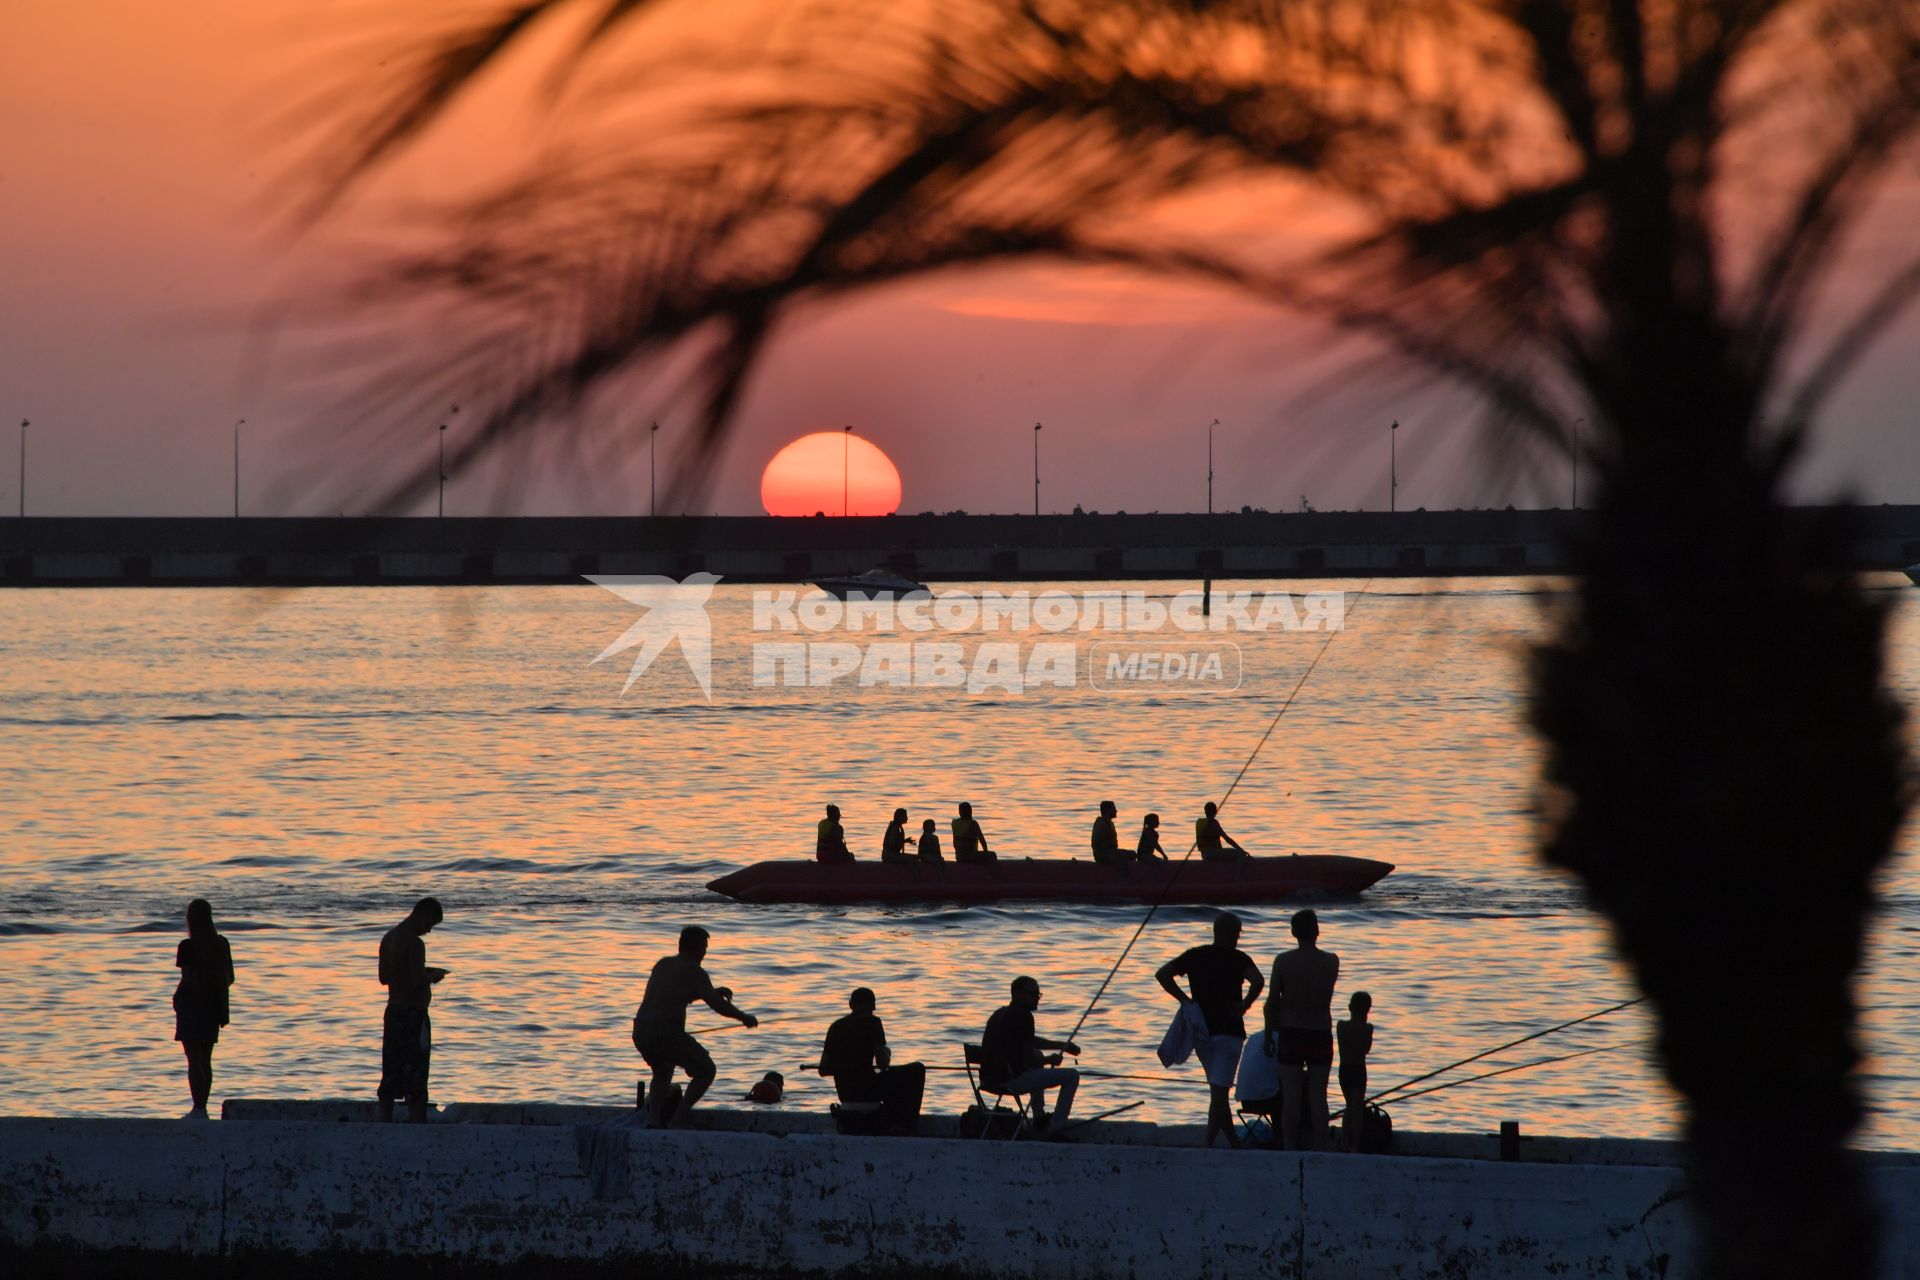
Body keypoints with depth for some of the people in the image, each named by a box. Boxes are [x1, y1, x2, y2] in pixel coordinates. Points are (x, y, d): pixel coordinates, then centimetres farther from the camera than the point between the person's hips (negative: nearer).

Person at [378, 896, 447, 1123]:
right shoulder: (414, 944, -17)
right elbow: (418, 981, -23)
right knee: (415, 1079, -5)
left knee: (390, 1076, 11)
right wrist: (433, 976, -2)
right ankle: (418, 1126, -5)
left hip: (393, 1011, 8)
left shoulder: (388, 939, 10)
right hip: (414, 1014, -8)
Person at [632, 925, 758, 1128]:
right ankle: (678, 1119, 0)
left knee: (662, 1071, 33)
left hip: (640, 1033, 7)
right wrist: (745, 1018, 6)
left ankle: (653, 1117, 15)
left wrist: (713, 992, 33)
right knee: (705, 1071, 10)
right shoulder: (694, 972, -5)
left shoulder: (662, 965, 19)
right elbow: (718, 1005, -10)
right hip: (667, 1033, -7)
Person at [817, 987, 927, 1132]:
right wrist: (887, 1054, 8)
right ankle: (904, 1124, 12)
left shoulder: (836, 1026, 8)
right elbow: (883, 1064, -15)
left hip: (844, 1095, 7)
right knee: (917, 1070, 10)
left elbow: (823, 1070, 8)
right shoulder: (872, 1022, -9)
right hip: (868, 1090, -7)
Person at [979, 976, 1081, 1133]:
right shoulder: (1022, 1016, -14)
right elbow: (1028, 1059, -16)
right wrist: (1050, 1060, 3)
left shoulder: (1001, 1014, 17)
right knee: (1072, 1076, -2)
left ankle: (1040, 1119, 42)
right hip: (1009, 1081, -10)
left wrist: (1061, 1045, 25)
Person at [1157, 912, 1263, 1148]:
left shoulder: (1194, 955, 7)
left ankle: (1235, 1143, 21)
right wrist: (1246, 1004, -9)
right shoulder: (1238, 958, -5)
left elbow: (1162, 974, -3)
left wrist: (1184, 999, 1)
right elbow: (1257, 981, -23)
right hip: (1229, 1030, -5)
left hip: (1201, 1030, 5)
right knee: (1220, 1091, -6)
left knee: (1218, 1090, 15)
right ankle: (1208, 1145, -16)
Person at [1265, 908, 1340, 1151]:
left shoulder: (1283, 961, -9)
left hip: (1290, 1033, -1)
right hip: (1321, 1034, 1)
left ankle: (1290, 1149, 3)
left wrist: (1270, 1032, 5)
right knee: (1318, 1096, 6)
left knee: (1291, 1097, 3)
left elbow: (1272, 1001, -6)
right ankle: (1319, 1149, 5)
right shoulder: (1331, 962, -5)